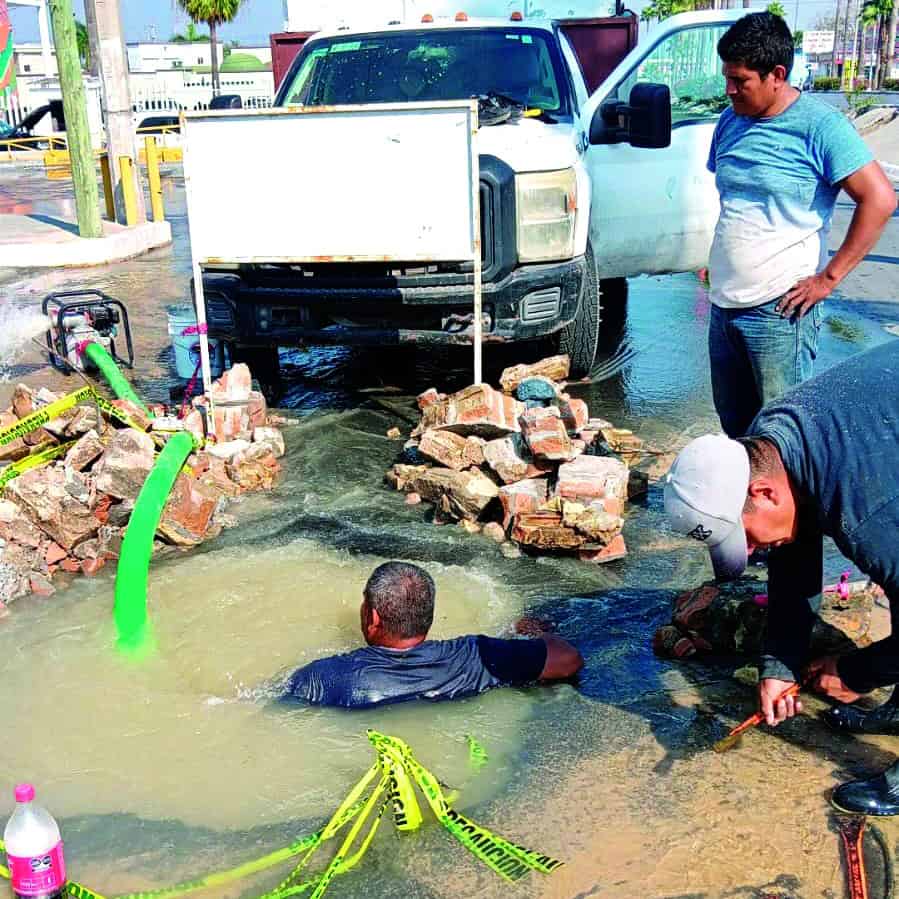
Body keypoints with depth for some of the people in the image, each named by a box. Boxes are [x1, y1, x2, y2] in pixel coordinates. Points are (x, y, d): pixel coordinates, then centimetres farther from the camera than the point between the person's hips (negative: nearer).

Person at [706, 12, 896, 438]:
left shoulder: (820, 125, -11)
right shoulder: (731, 121, 9)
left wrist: (828, 278, -16)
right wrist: (720, 260, 13)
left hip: (778, 310, -7)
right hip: (724, 303, 7)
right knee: (733, 419, 18)